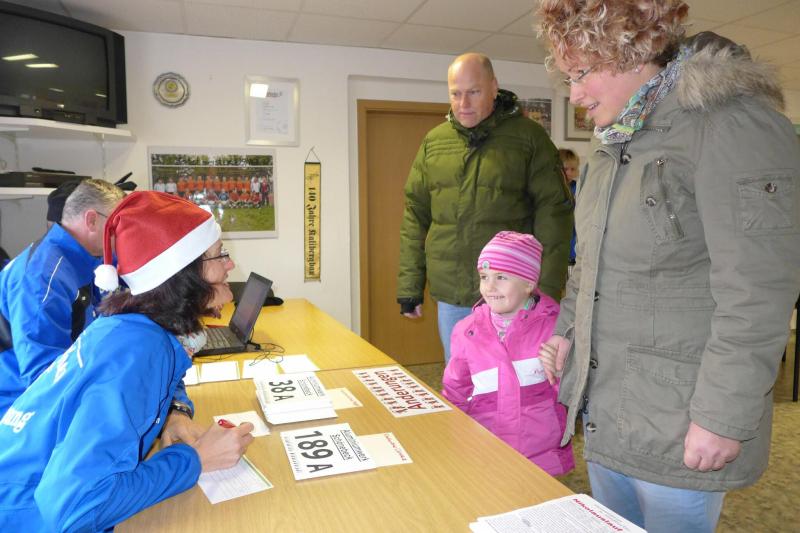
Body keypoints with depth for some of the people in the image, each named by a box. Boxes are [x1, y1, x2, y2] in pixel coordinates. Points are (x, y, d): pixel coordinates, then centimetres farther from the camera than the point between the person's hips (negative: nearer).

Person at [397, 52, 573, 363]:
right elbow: (416, 214, 8)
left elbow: (553, 212, -6)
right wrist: (409, 285, 4)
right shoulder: (434, 141, 8)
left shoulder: (529, 136, -2)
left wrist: (547, 288, -12)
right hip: (450, 297, 3)